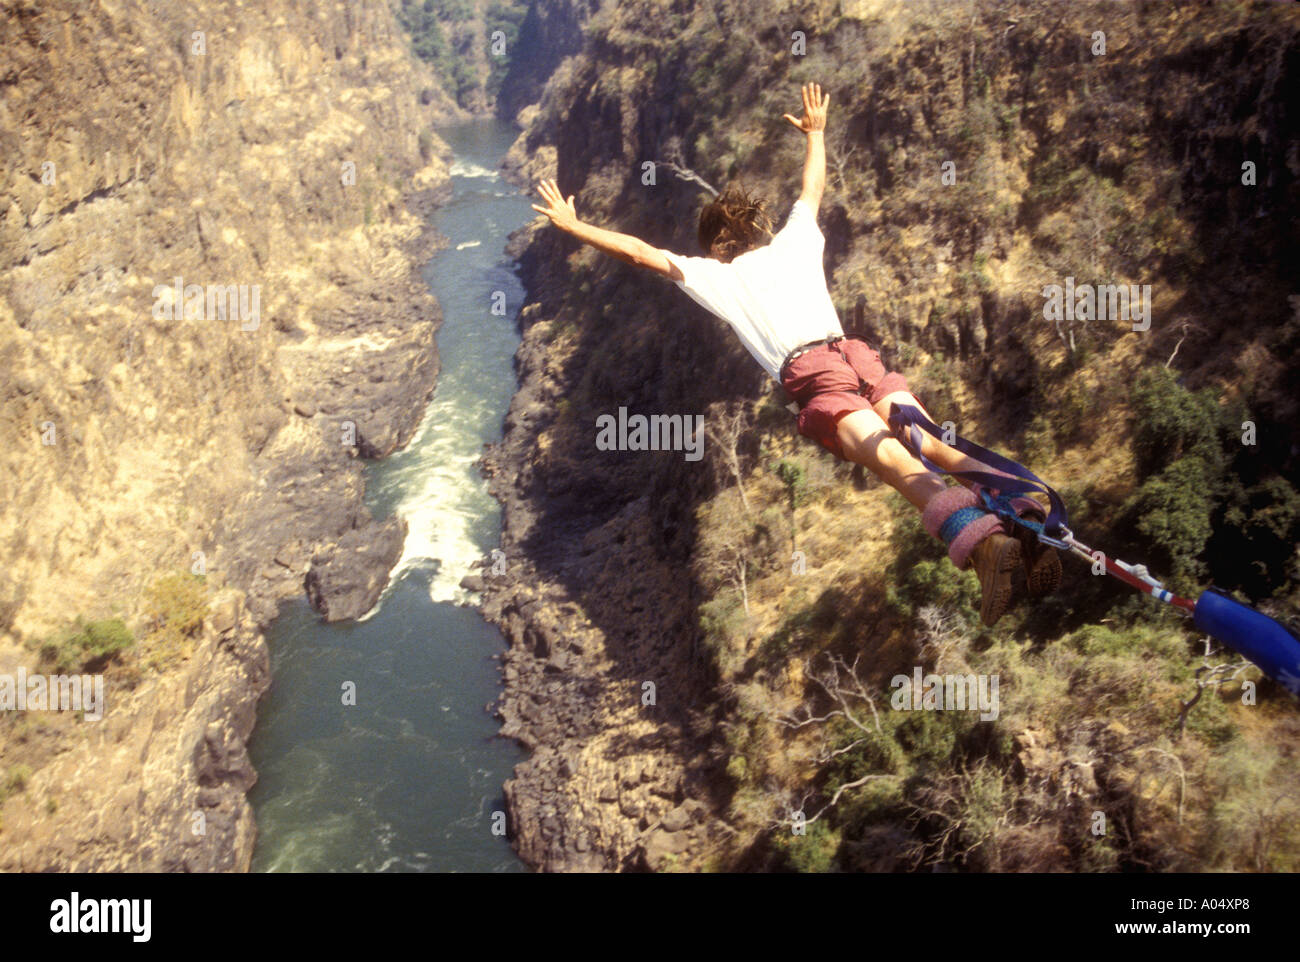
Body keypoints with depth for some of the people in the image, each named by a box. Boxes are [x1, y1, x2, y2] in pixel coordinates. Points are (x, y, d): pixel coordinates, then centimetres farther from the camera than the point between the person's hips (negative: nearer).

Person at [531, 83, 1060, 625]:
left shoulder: (713, 274, 20)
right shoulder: (794, 241, 29)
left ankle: (981, 538, -46)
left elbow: (640, 252, 21)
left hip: (808, 373, -4)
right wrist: (815, 133, 62)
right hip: (856, 353, 4)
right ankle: (1023, 516, -32)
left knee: (895, 463, -23)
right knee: (933, 447, -9)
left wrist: (571, 224, 31)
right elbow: (813, 188, 47)